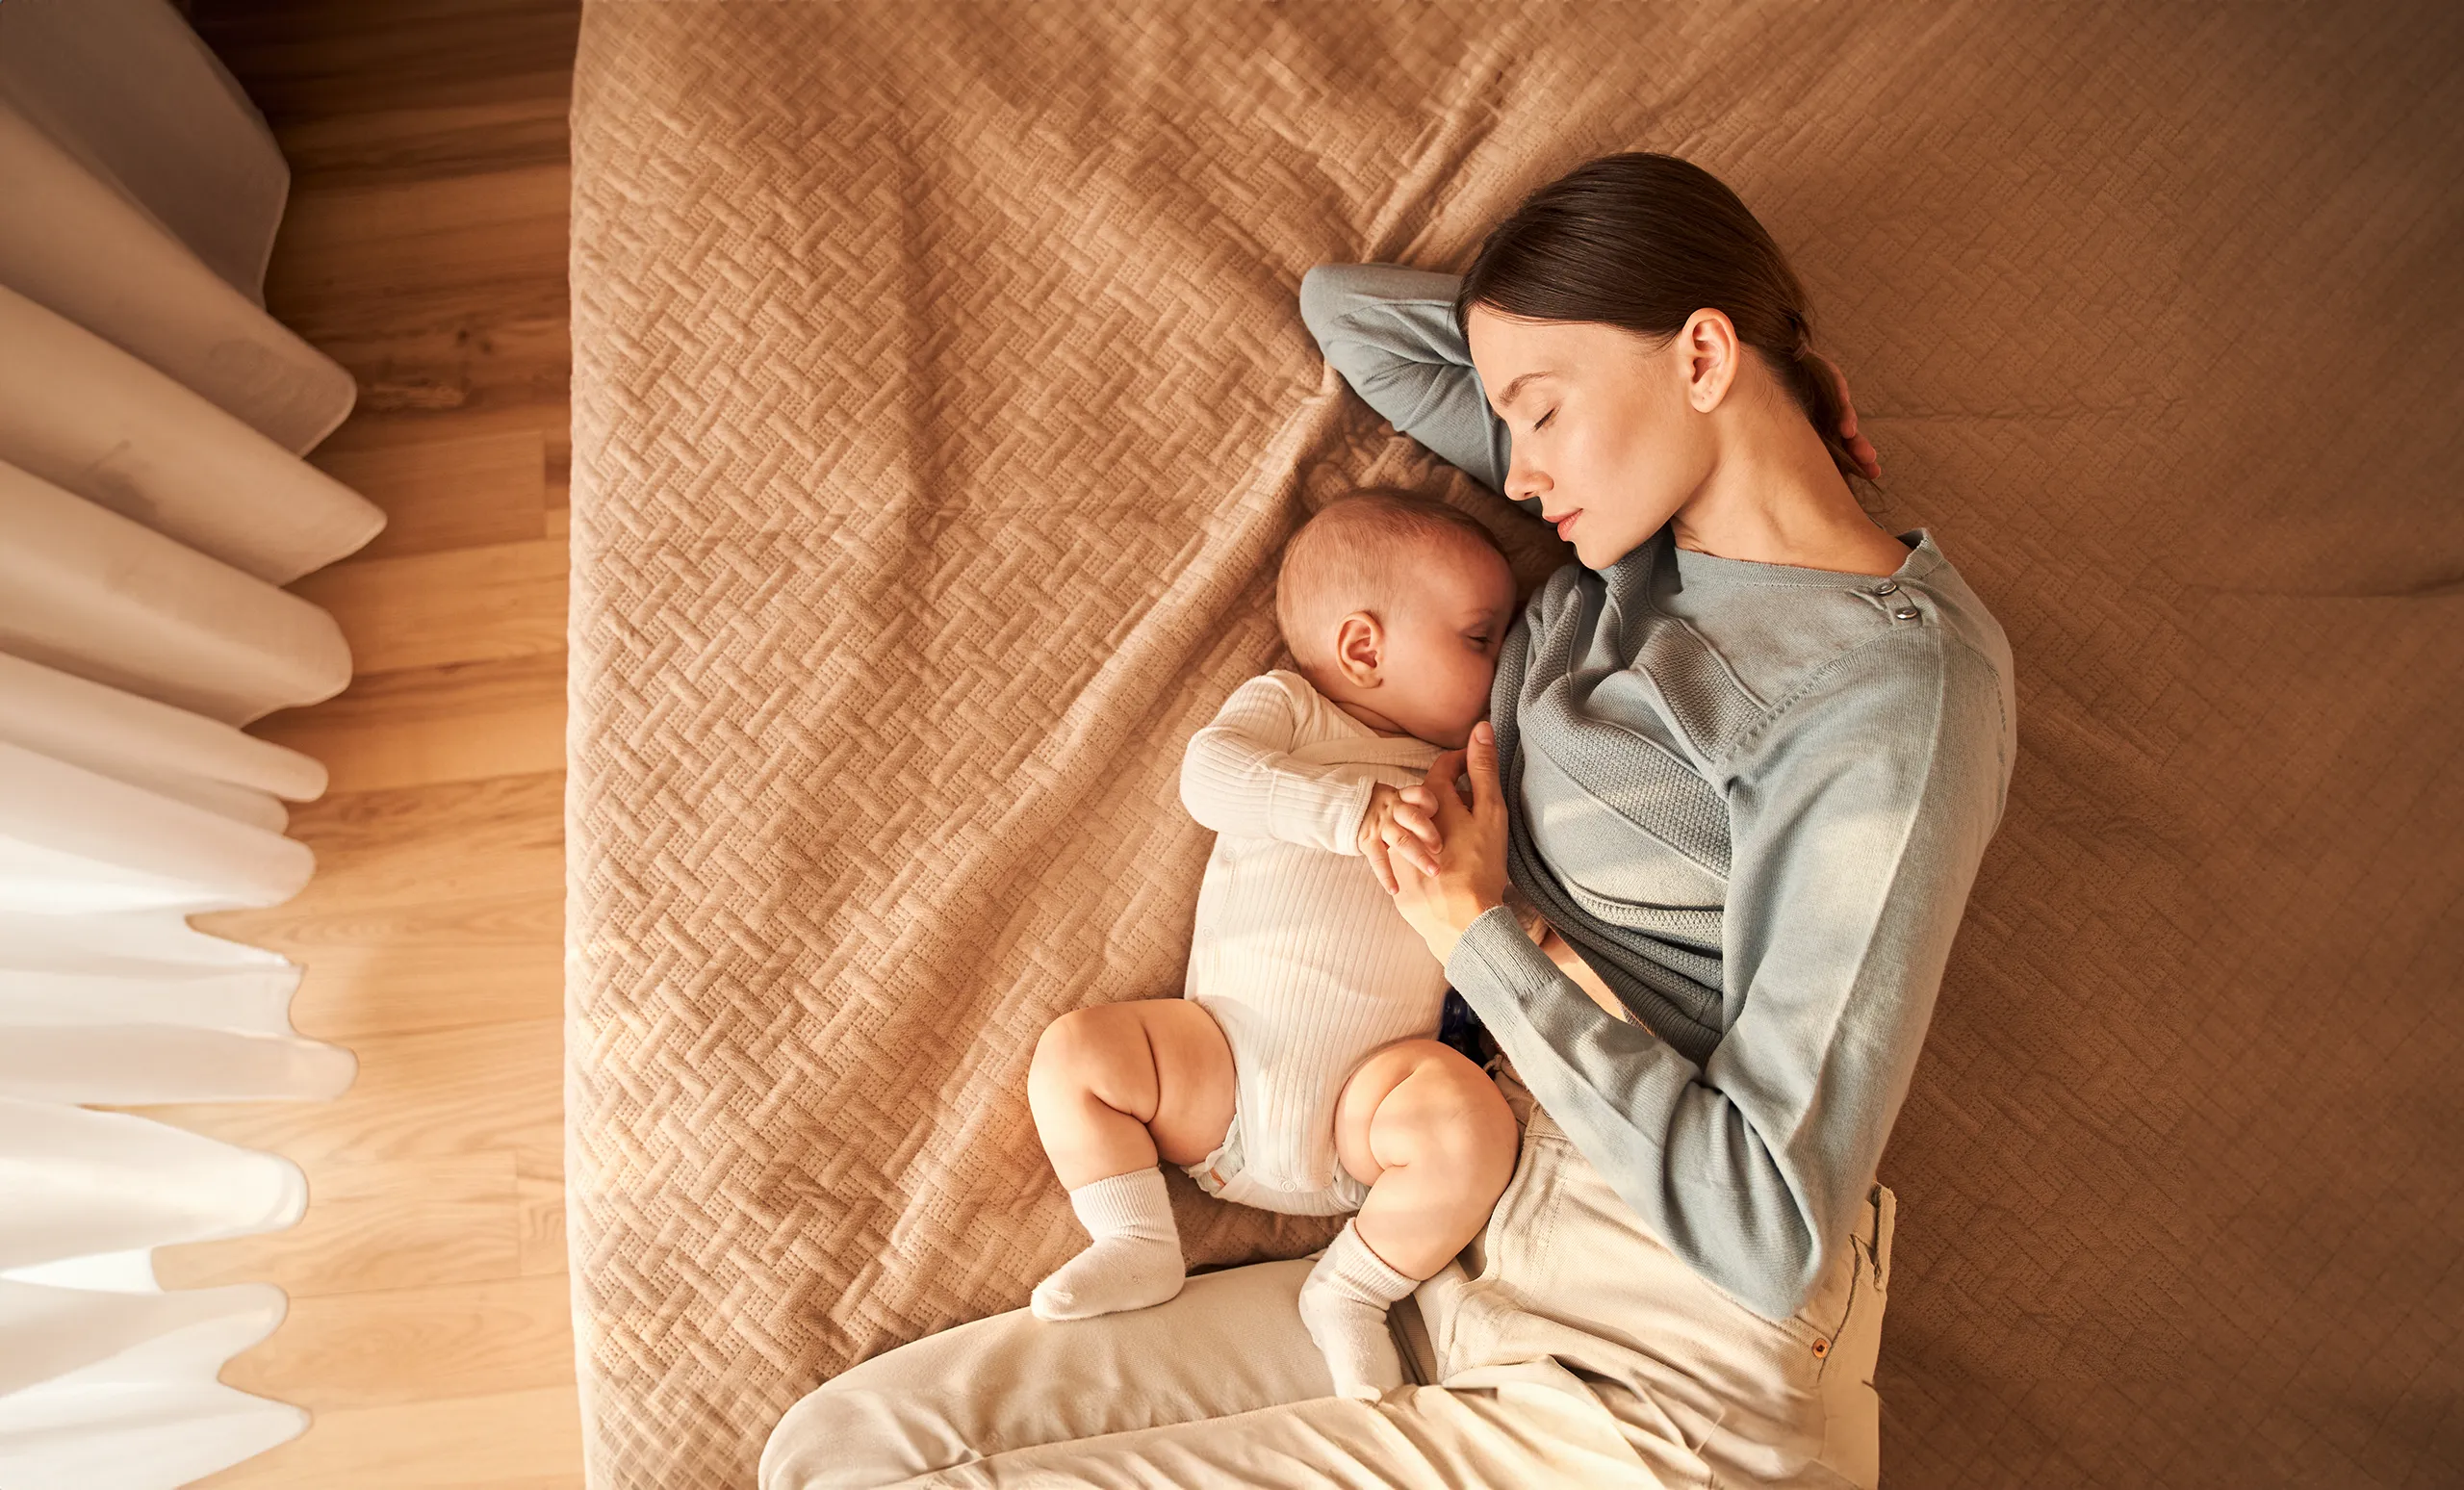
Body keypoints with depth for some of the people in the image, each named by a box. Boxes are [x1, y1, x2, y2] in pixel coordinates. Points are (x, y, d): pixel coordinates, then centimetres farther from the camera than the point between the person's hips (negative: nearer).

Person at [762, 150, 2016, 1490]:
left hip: (1657, 1379, -6)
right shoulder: (1653, 527, 7)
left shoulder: (1894, 686, -16)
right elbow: (1344, 307, 17)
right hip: (1466, 1274, 7)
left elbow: (1773, 1232, -19)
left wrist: (1471, 929, -13)